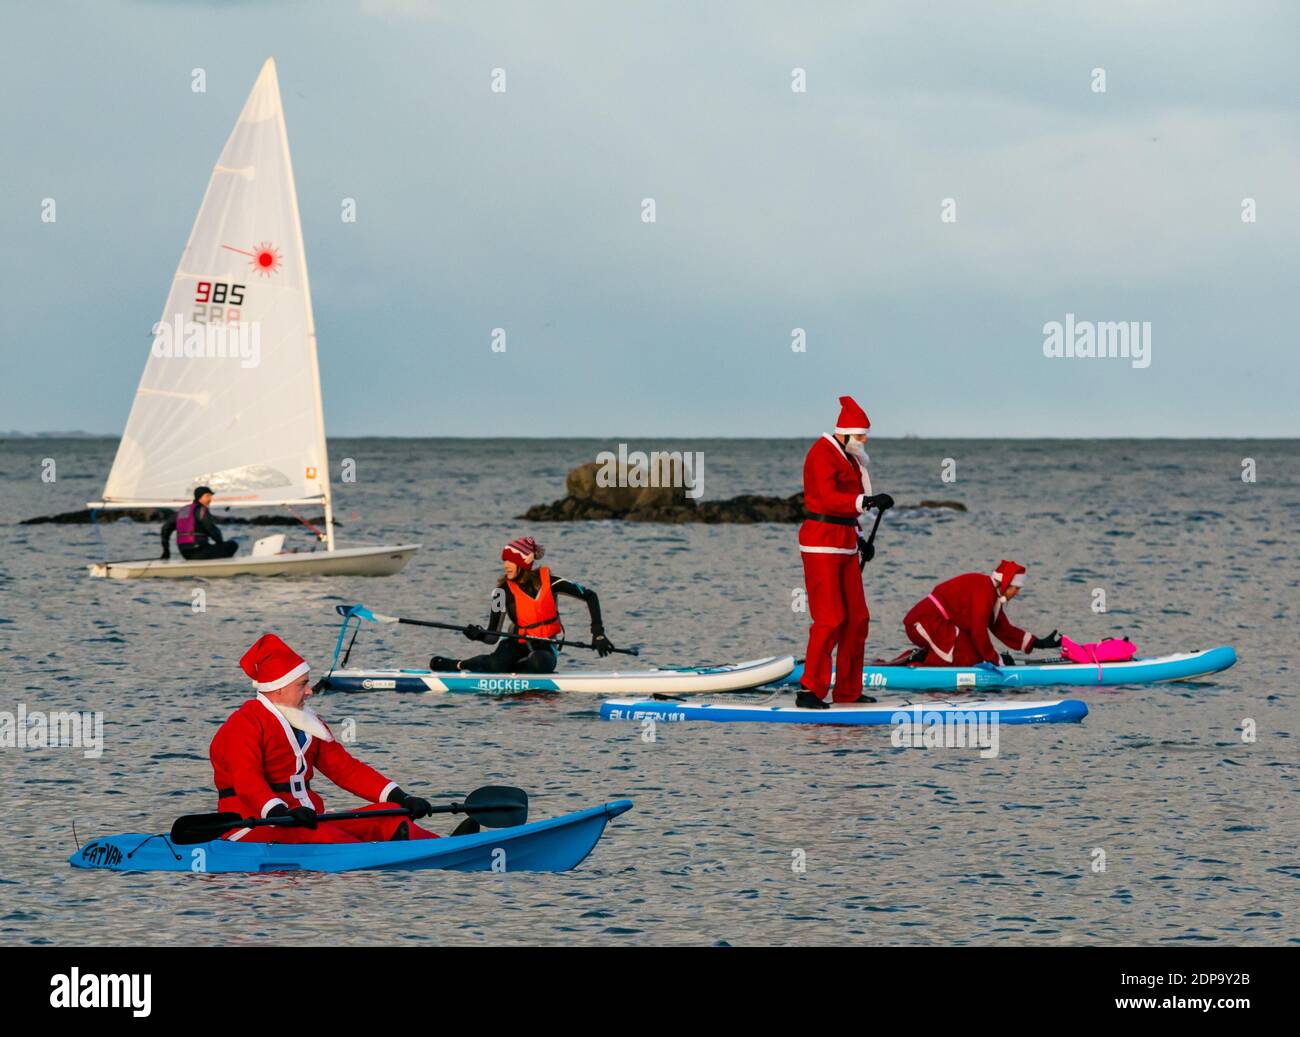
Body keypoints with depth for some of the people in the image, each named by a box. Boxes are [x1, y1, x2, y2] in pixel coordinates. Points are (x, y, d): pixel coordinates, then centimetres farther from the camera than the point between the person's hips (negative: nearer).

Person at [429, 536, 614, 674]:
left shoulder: (547, 581, -9)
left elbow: (590, 596, -3)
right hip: (517, 645, -1)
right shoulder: (504, 590, -7)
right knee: (497, 663, -38)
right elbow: (493, 636, -9)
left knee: (538, 663, -38)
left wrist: (598, 633, -10)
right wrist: (479, 635, -32)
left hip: (544, 648, 1)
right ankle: (453, 665, -12)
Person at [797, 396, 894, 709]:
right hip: (822, 543, -10)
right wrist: (866, 501, -38)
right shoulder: (823, 454, -13)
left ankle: (847, 691, 17)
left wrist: (860, 539, 19)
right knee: (830, 619, -13)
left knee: (857, 618, 10)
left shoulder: (848, 458, 18)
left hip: (844, 544, 10)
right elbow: (828, 500, -26)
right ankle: (810, 691, -10)